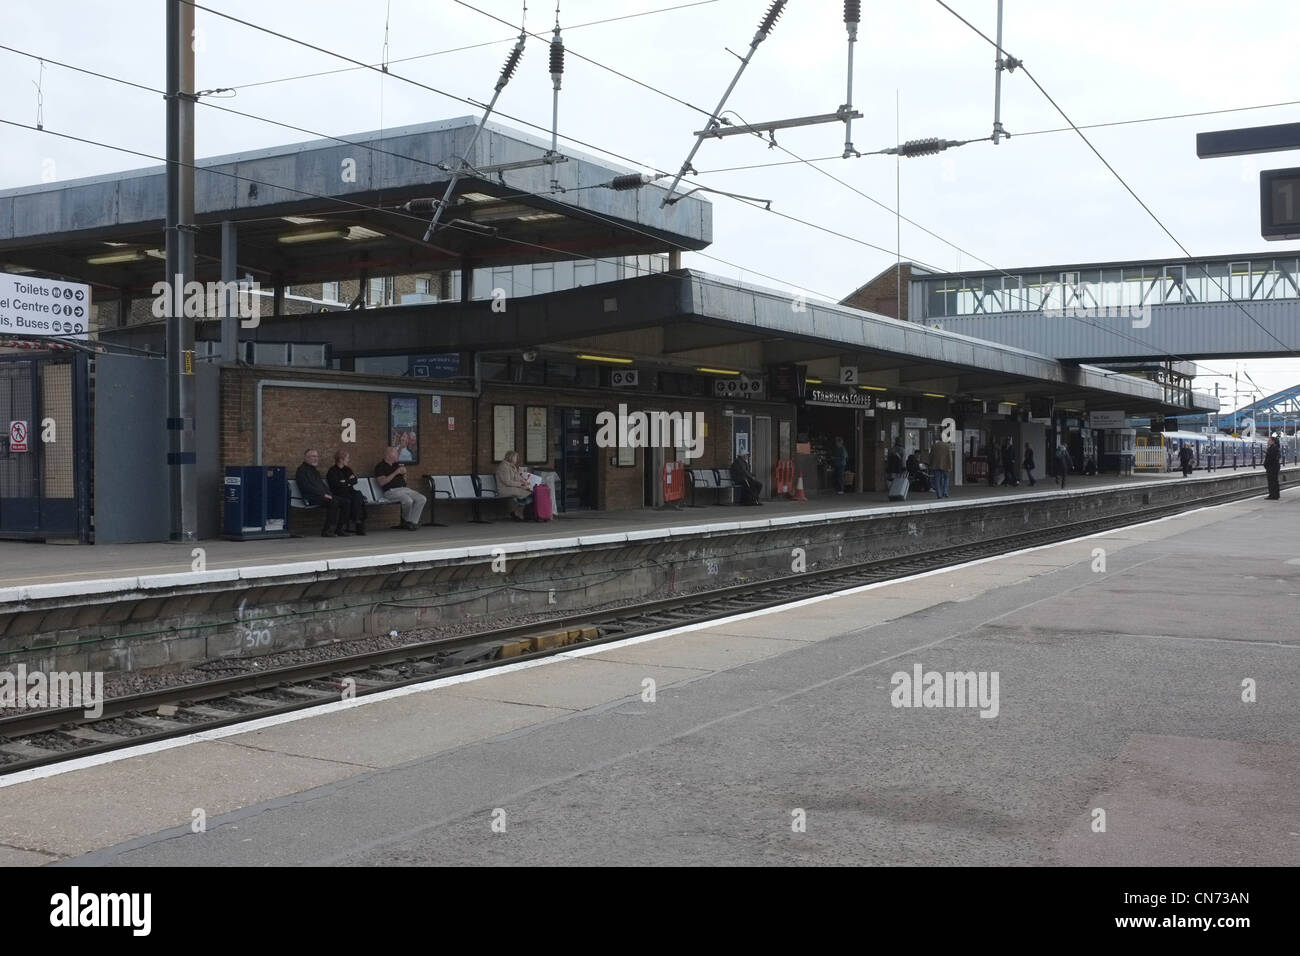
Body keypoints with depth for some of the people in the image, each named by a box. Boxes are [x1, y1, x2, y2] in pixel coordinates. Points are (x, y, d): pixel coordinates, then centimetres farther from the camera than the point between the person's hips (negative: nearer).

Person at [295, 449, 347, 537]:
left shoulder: (314, 471, 28)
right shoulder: (302, 470, 0)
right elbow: (307, 487, -12)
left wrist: (328, 494, 6)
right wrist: (323, 494, -17)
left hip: (322, 496, 9)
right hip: (312, 498, -9)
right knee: (334, 502, -32)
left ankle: (338, 529, -10)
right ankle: (327, 530, -28)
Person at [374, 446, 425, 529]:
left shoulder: (397, 465, 21)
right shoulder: (380, 467, 0)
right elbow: (382, 482, -14)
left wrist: (404, 473, 4)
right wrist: (395, 473, -13)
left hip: (404, 489, 7)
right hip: (391, 491, -7)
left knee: (422, 499, -16)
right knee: (408, 500, -33)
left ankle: (412, 522, -18)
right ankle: (406, 522, -8)